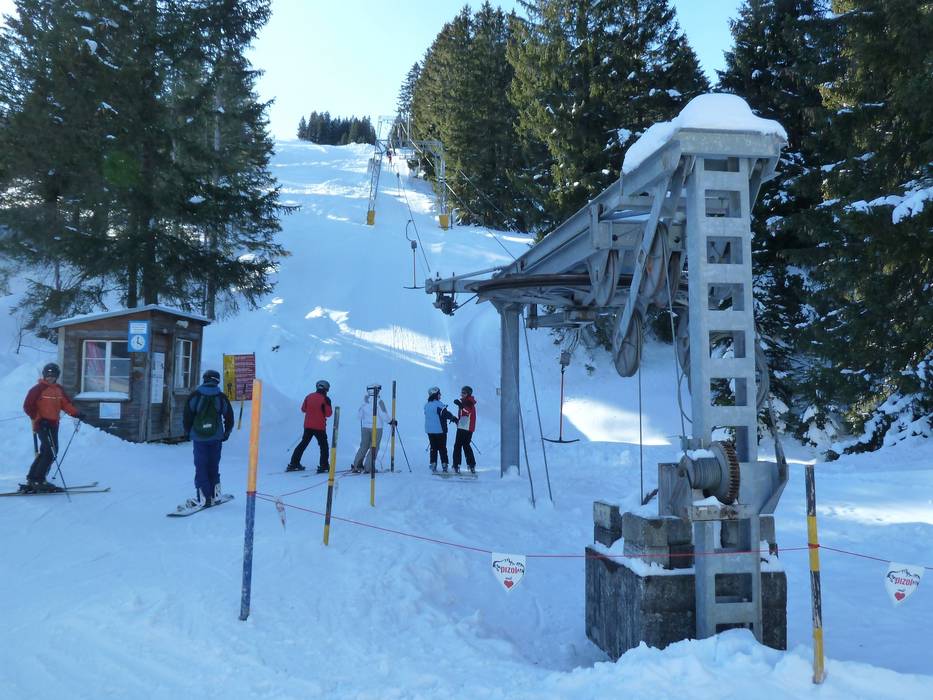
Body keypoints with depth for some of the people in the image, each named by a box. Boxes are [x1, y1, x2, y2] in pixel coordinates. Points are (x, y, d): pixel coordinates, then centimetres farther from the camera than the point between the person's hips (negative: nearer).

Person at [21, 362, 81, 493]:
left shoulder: (59, 390, 13)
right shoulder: (38, 389, -8)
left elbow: (66, 404, 11)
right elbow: (28, 406, -11)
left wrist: (76, 413, -3)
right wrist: (37, 418, -17)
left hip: (53, 424, 8)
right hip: (42, 424, -8)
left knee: (45, 452, 13)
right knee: (51, 453, -13)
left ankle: (32, 478, 23)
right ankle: (38, 481, -6)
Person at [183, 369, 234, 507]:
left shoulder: (195, 395, -3)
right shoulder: (222, 397, 2)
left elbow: (187, 416, -1)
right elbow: (229, 418, 7)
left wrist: (188, 433, 14)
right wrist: (226, 434, 20)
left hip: (199, 437, -2)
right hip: (216, 437, 2)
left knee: (201, 466, 1)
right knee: (213, 465, 14)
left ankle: (204, 497, -4)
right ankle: (215, 492, 17)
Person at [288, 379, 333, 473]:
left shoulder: (309, 397, 2)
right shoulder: (325, 399, -12)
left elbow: (303, 409, 13)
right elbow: (328, 414, -11)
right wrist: (328, 405, 3)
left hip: (308, 426, 5)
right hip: (319, 427, -5)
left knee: (303, 444, 16)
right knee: (324, 446, 8)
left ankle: (293, 464, 16)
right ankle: (323, 466, 1)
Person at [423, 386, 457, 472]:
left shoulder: (426, 405, 8)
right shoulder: (438, 404, -15)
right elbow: (446, 413, -23)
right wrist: (454, 418, -13)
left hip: (429, 430, 6)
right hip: (440, 429, -6)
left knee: (433, 448, 12)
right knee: (442, 448, 3)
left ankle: (433, 465, 8)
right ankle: (444, 465, 2)